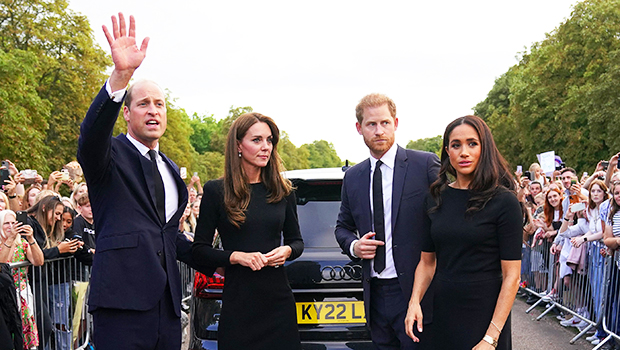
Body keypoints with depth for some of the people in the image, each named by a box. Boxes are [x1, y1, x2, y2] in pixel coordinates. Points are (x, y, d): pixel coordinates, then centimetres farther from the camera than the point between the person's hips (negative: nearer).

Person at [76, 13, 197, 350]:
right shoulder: (111, 155, 2)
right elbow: (91, 134, -23)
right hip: (123, 298, -6)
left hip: (166, 302, 7)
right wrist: (120, 75, -35)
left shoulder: (170, 169, 24)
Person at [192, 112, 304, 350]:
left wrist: (288, 250, -6)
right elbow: (199, 251, 0)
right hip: (238, 305, -3)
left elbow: (296, 241, 16)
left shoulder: (282, 191, 8)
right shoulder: (216, 191, -1)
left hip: (279, 301, 3)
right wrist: (236, 256, -16)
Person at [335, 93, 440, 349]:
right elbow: (343, 227, 23)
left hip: (415, 290, -5)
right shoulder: (352, 178, 11)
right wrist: (353, 246, 0)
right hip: (375, 295, 5)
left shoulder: (426, 165, -4)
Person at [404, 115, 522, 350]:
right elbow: (427, 261, 10)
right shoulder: (436, 199, 4)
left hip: (484, 316, -4)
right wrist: (414, 302, -7)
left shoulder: (504, 202, -10)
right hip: (443, 314, 4)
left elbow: (511, 275, -12)